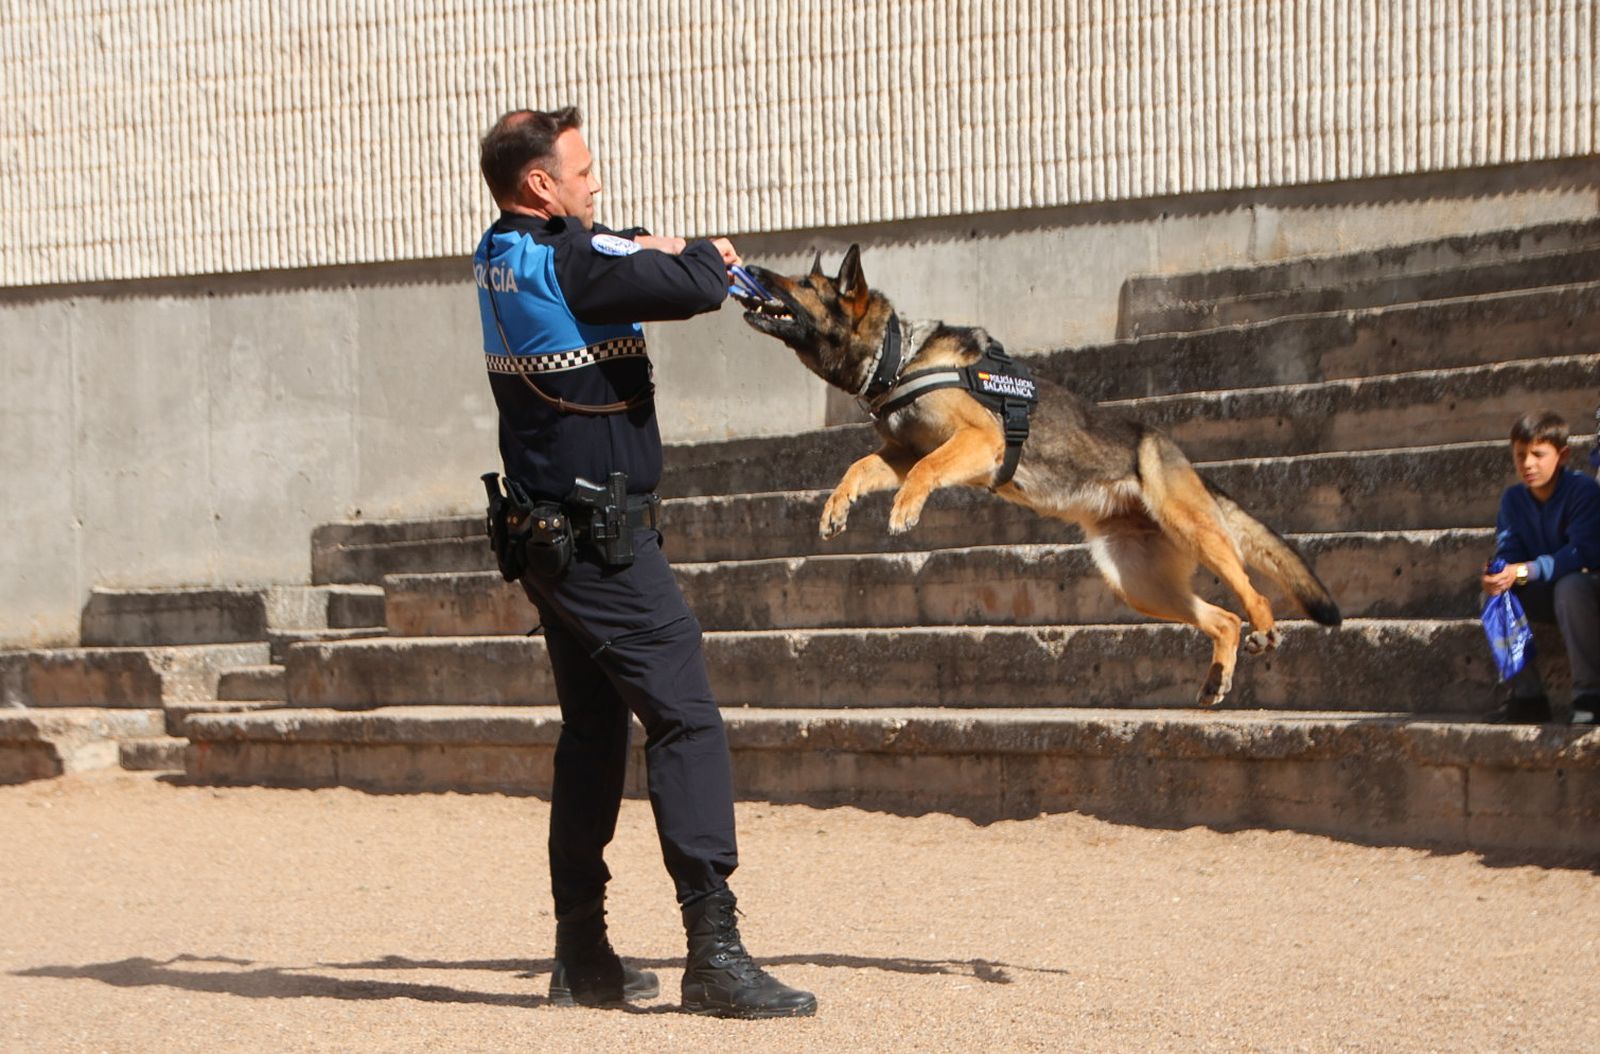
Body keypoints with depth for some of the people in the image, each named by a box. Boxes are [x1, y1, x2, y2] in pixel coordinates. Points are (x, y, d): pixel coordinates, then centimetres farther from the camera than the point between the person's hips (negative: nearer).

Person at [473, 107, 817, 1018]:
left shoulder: (503, 259, 10)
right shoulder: (572, 262, -17)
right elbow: (693, 286, -20)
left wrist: (664, 251, 7)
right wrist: (707, 257, 2)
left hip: (550, 537, 10)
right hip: (602, 540, -10)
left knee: (593, 732, 15)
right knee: (686, 721, -11)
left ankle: (582, 954, 18)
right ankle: (715, 952, -17)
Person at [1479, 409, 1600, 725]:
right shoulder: (1513, 498, -1)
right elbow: (1507, 553, -5)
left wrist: (1523, 572, -36)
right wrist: (1497, 574, -30)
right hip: (1547, 595, 7)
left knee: (1571, 587, -38)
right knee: (1492, 594, -15)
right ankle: (1527, 696, -9)